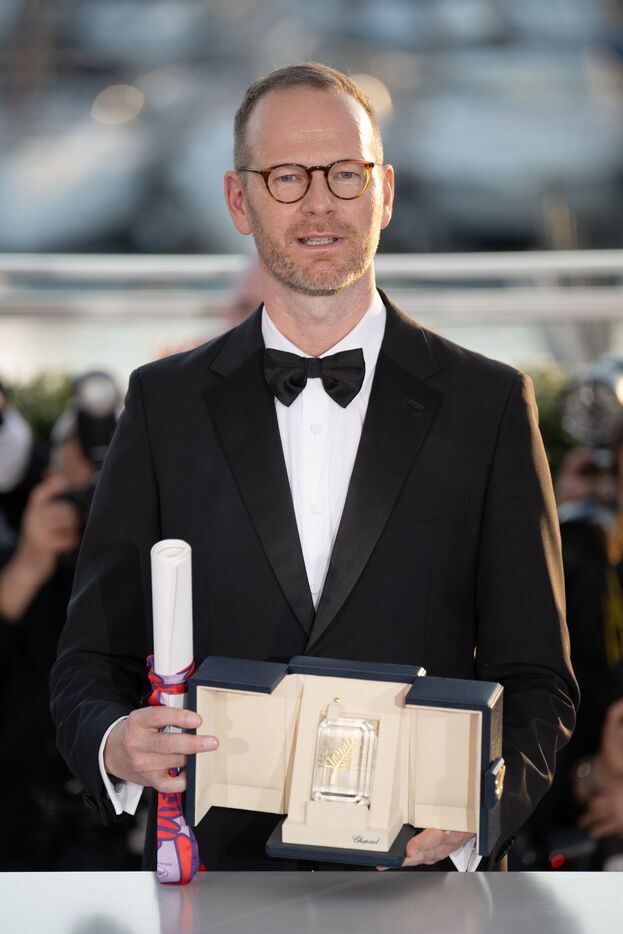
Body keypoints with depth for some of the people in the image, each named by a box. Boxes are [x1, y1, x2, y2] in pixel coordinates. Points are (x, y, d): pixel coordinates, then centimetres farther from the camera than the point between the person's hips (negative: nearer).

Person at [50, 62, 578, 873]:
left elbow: (536, 681, 8)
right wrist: (117, 745, -11)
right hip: (216, 870, 2)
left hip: (421, 888, -1)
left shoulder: (487, 404, 8)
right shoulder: (166, 403, 11)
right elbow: (92, 661, 12)